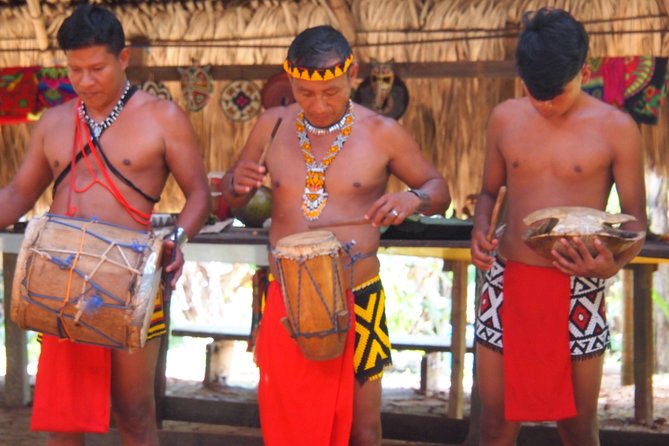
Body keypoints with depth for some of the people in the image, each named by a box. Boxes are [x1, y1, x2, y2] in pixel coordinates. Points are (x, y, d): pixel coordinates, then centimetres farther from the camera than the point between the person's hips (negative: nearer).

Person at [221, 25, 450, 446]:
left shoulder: (382, 133, -5)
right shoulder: (272, 126, 2)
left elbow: (439, 189, 5)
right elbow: (233, 198, 14)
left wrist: (414, 199, -18)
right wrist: (238, 182, -11)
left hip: (356, 299, -2)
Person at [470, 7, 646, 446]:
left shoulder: (616, 129, -5)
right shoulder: (505, 118, 4)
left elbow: (636, 219, -1)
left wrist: (614, 264, -22)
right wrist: (480, 230, -6)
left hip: (578, 293, -2)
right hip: (508, 281, 2)